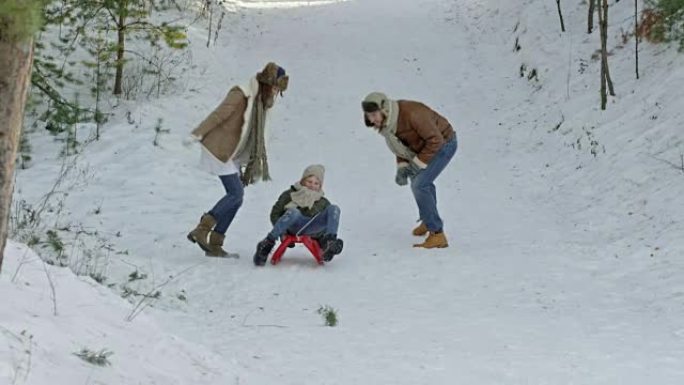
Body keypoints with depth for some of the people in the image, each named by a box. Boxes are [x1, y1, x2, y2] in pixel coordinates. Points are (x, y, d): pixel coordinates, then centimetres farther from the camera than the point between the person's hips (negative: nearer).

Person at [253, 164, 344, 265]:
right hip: (293, 227, -2)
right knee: (293, 212, -38)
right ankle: (268, 242, -40)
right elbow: (275, 213, 12)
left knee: (334, 209, -16)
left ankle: (330, 241, -38)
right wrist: (281, 231, -4)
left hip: (312, 230, 2)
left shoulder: (323, 203, 26)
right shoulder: (290, 195, 16)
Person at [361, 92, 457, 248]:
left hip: (443, 143, -9)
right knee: (416, 178, 28)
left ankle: (437, 234, -18)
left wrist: (419, 163, -27)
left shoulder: (411, 114, -36)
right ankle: (429, 220, 54)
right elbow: (401, 146, 5)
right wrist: (402, 167, -10)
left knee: (419, 185, -21)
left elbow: (435, 140, -31)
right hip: (422, 146, 10)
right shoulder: (386, 122, -8)